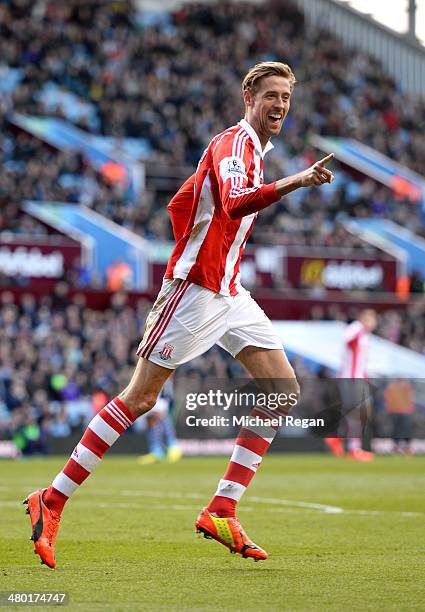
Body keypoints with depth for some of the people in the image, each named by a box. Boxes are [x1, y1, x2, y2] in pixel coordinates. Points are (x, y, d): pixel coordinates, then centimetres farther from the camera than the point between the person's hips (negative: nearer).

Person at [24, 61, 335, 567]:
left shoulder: (249, 147, 17)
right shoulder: (233, 144, -13)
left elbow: (181, 203, 25)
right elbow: (234, 204, -35)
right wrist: (292, 183, -46)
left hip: (227, 292, 10)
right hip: (194, 289, -10)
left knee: (284, 388, -1)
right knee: (139, 398, -7)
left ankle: (221, 511, -2)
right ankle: (51, 502, 2)